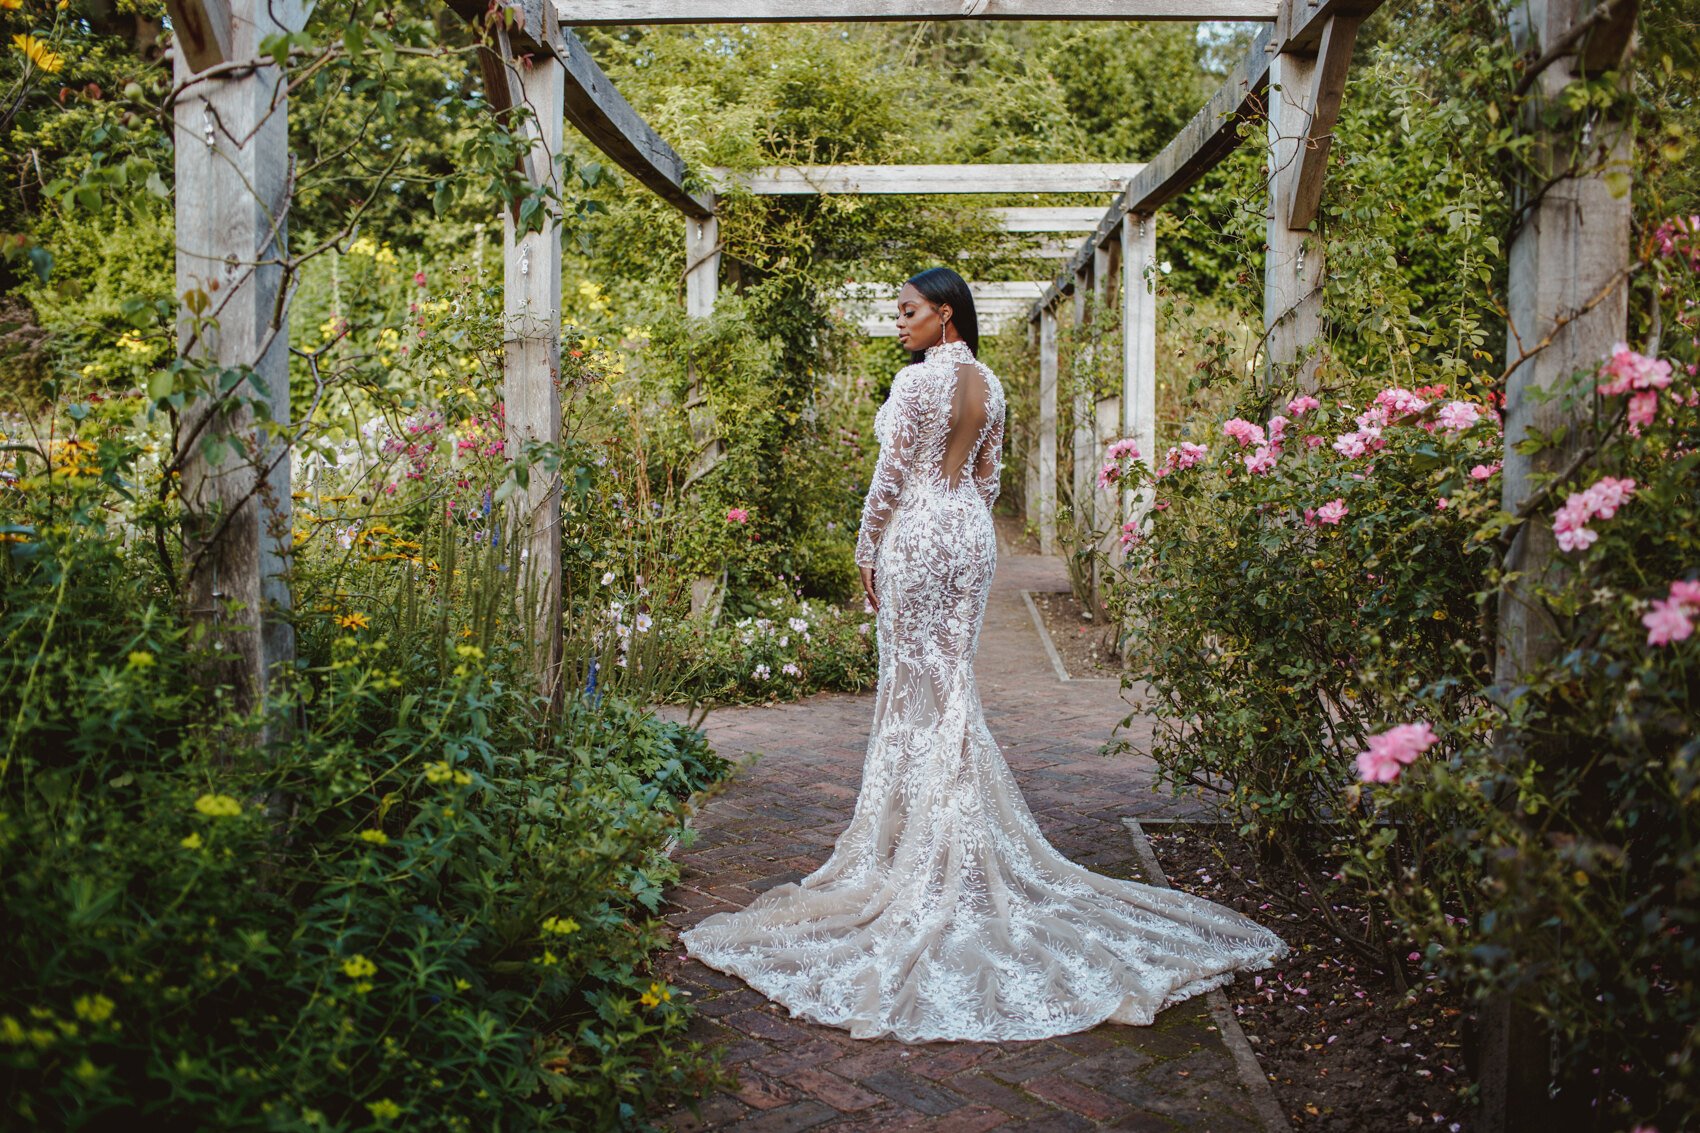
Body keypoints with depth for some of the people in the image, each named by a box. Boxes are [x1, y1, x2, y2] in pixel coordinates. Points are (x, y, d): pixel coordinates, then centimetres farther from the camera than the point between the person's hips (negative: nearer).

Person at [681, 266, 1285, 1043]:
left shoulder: (916, 379, -13)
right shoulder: (989, 384, 9)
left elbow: (890, 475, -14)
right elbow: (989, 475, 13)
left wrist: (867, 552, -5)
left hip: (917, 534, -7)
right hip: (971, 535, 7)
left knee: (920, 682, 0)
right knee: (952, 675, 14)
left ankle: (919, 831, 7)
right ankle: (959, 827, 22)